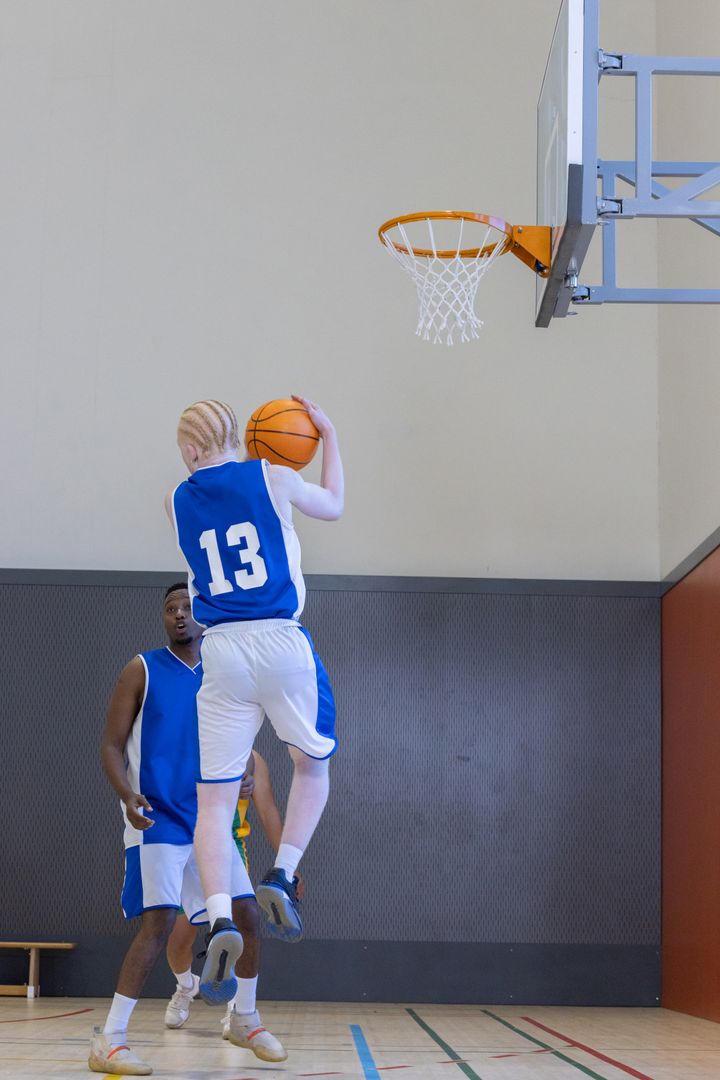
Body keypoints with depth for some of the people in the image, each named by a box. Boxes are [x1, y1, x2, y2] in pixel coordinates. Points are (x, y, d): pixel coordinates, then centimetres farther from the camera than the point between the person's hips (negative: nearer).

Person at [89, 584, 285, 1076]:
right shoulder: (143, 670, -2)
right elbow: (111, 746, -4)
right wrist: (127, 794, -23)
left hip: (207, 819, 5)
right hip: (158, 818, -5)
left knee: (246, 914, 4)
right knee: (159, 920, -17)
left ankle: (244, 1020, 25)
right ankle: (109, 1039, -13)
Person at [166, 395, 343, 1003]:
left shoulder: (178, 502, 10)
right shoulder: (271, 477, 2)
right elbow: (333, 506, 21)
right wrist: (328, 434, 31)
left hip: (222, 651, 1)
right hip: (281, 640, -1)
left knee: (215, 799, 4)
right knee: (314, 765, 22)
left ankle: (220, 917, -16)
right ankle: (282, 877, 5)